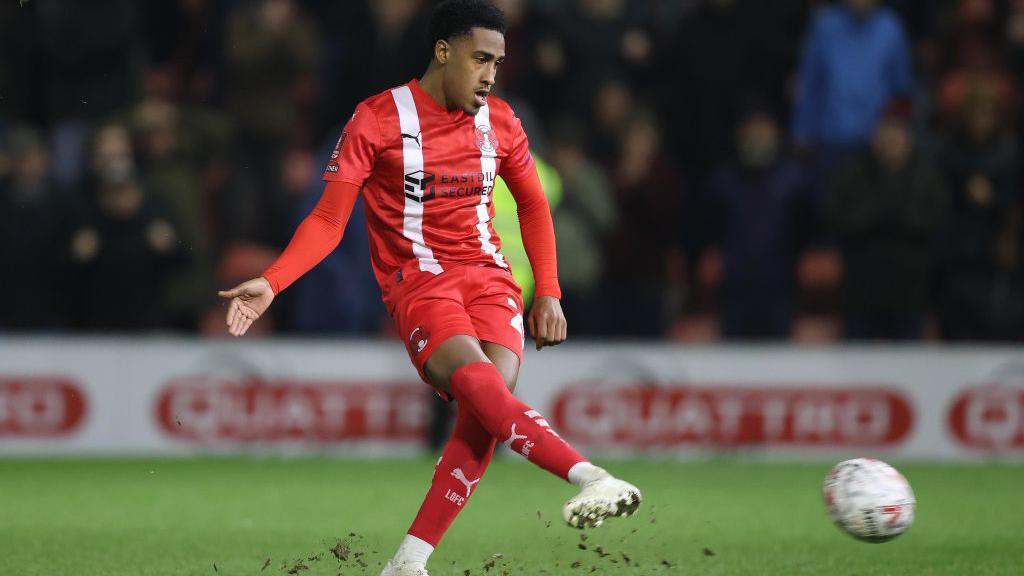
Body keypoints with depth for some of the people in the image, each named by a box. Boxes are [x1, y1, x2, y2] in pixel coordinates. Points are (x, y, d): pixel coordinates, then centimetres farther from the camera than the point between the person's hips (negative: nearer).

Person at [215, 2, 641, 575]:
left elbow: (533, 205, 22)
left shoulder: (499, 121, 8)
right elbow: (329, 221, -4)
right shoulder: (377, 120, -5)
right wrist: (270, 283, -17)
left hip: (488, 275, 4)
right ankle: (591, 478, -45)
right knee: (480, 384, -31)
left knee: (486, 410, -20)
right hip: (418, 284, -4)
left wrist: (548, 293, 13)